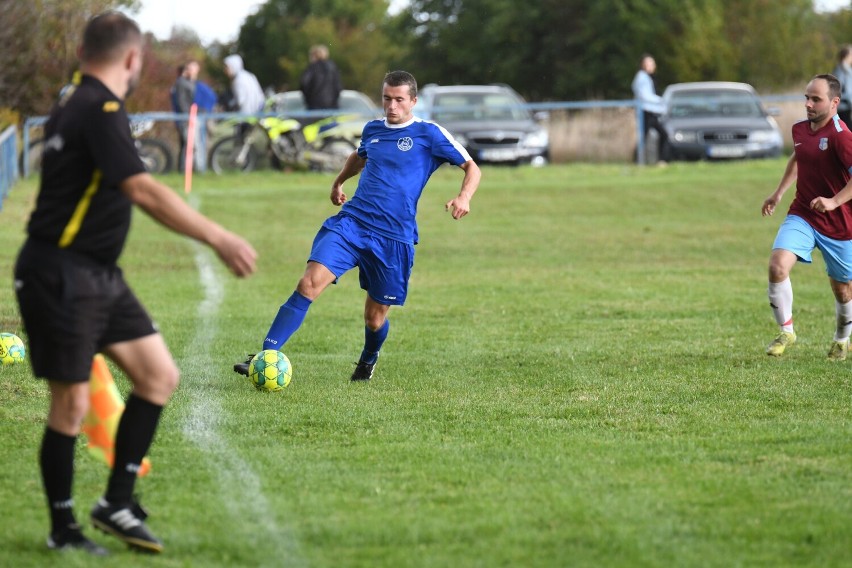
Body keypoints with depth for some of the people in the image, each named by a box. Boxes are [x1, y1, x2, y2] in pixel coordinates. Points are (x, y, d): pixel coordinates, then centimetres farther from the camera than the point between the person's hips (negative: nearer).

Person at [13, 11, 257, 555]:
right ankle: (63, 529, 11)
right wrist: (218, 238, -31)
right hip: (61, 278, -10)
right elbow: (142, 190, -29)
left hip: (99, 275, 10)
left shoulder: (77, 104, 12)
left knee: (160, 375, 6)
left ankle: (118, 502, 13)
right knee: (72, 404, -2)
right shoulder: (100, 111, -19)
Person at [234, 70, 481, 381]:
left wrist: (463, 197, -17)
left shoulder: (429, 134, -2)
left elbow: (472, 168, 1)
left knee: (375, 318, 5)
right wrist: (339, 182, 26)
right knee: (310, 283, -19)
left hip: (394, 238, -3)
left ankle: (368, 361, 40)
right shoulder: (372, 129, 13)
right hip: (351, 222, 3)